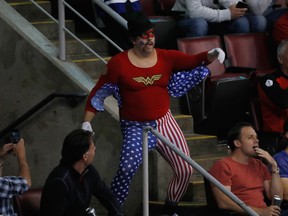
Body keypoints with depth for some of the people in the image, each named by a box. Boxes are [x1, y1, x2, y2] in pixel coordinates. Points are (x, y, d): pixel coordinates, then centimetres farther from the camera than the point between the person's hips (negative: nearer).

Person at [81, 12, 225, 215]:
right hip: (135, 127, -4)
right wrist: (87, 122, -10)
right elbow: (98, 92, -5)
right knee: (127, 170, -25)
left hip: (164, 122, 4)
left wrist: (212, 54, -30)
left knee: (185, 169, 1)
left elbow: (194, 60, -8)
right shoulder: (119, 63, -10)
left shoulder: (167, 57, -1)